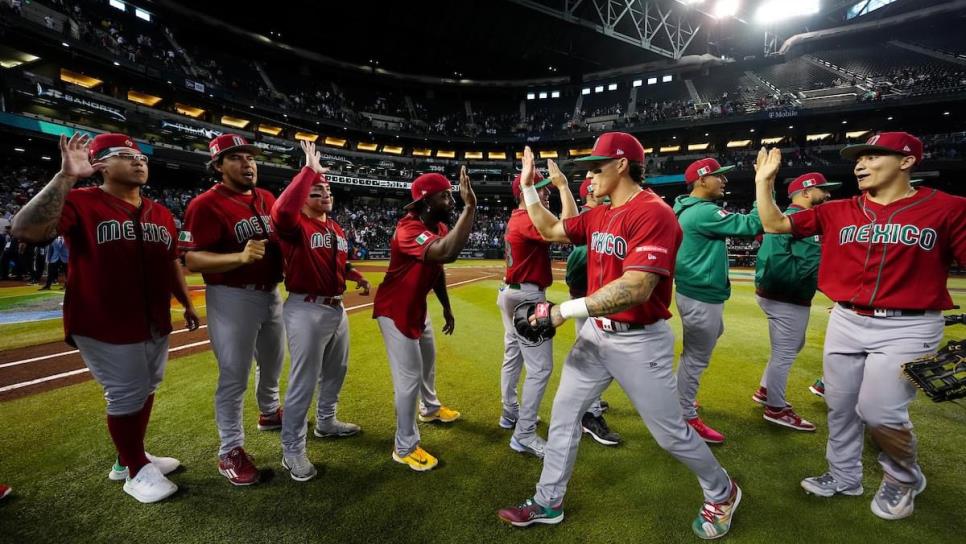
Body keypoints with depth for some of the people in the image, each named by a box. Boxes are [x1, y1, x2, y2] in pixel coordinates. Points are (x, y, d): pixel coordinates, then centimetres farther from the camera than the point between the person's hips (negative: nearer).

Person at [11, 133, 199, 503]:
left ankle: (129, 457, 37)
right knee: (126, 396, 3)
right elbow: (27, 232, -27)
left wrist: (187, 304, 17)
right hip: (106, 326, -6)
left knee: (145, 390, 17)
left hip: (156, 324, 7)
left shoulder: (161, 214, 9)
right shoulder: (81, 202, -10)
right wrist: (65, 177, -31)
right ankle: (135, 470, 24)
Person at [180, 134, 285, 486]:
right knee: (234, 375, 2)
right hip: (232, 298, -7)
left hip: (271, 293, 7)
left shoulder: (267, 198, 7)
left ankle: (270, 413, 48)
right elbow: (192, 260, -21)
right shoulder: (206, 205, -15)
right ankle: (231, 451, 19)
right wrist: (241, 257, -35)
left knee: (273, 362, 23)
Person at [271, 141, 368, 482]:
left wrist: (357, 276, 9)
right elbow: (281, 211, -37)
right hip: (307, 310, -9)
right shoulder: (296, 225, -13)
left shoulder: (336, 228, 12)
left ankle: (326, 422, 43)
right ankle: (292, 450, 13)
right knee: (304, 381, -2)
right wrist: (310, 170, -31)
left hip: (336, 307, 9)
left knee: (336, 370, 22)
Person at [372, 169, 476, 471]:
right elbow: (448, 254, -52)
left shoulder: (440, 228, -2)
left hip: (417, 307, 10)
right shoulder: (409, 229, -32)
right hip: (395, 310, -9)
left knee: (428, 360, 26)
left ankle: (430, 408, 53)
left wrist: (446, 308, 14)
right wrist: (470, 207, -49)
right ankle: (405, 448, 14)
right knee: (409, 377, -5)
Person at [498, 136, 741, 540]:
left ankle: (722, 493, 41)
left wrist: (564, 311, -29)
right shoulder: (599, 215, 6)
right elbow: (550, 230, 18)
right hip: (596, 333, 8)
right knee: (563, 413, 11)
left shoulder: (652, 213, -21)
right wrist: (528, 187, 13)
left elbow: (635, 290, -31)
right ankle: (548, 503, 29)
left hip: (640, 342, -8)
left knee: (671, 433, 9)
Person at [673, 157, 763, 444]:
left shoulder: (688, 209, 10)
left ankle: (680, 397, 40)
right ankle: (687, 418, 17)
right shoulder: (704, 212, -21)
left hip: (698, 293, 11)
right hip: (701, 297, -11)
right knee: (696, 358, 1)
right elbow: (751, 225, -22)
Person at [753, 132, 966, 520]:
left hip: (908, 328, -4)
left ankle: (904, 478, 26)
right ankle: (844, 477, 33)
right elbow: (774, 225, 4)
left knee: (879, 412, -6)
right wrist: (765, 180, -3)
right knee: (840, 407, 12)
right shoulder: (837, 212, 5)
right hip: (845, 323, 4)